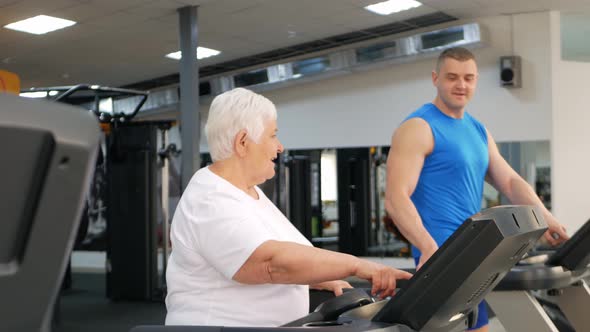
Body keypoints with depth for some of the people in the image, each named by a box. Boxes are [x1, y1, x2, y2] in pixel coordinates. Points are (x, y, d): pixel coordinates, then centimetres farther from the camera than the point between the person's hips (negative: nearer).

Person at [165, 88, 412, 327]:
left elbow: (284, 258, 19)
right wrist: (357, 265, -30)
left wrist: (324, 281, 6)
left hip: (272, 323, 9)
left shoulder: (248, 192, 12)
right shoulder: (211, 203, -19)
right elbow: (271, 261, -31)